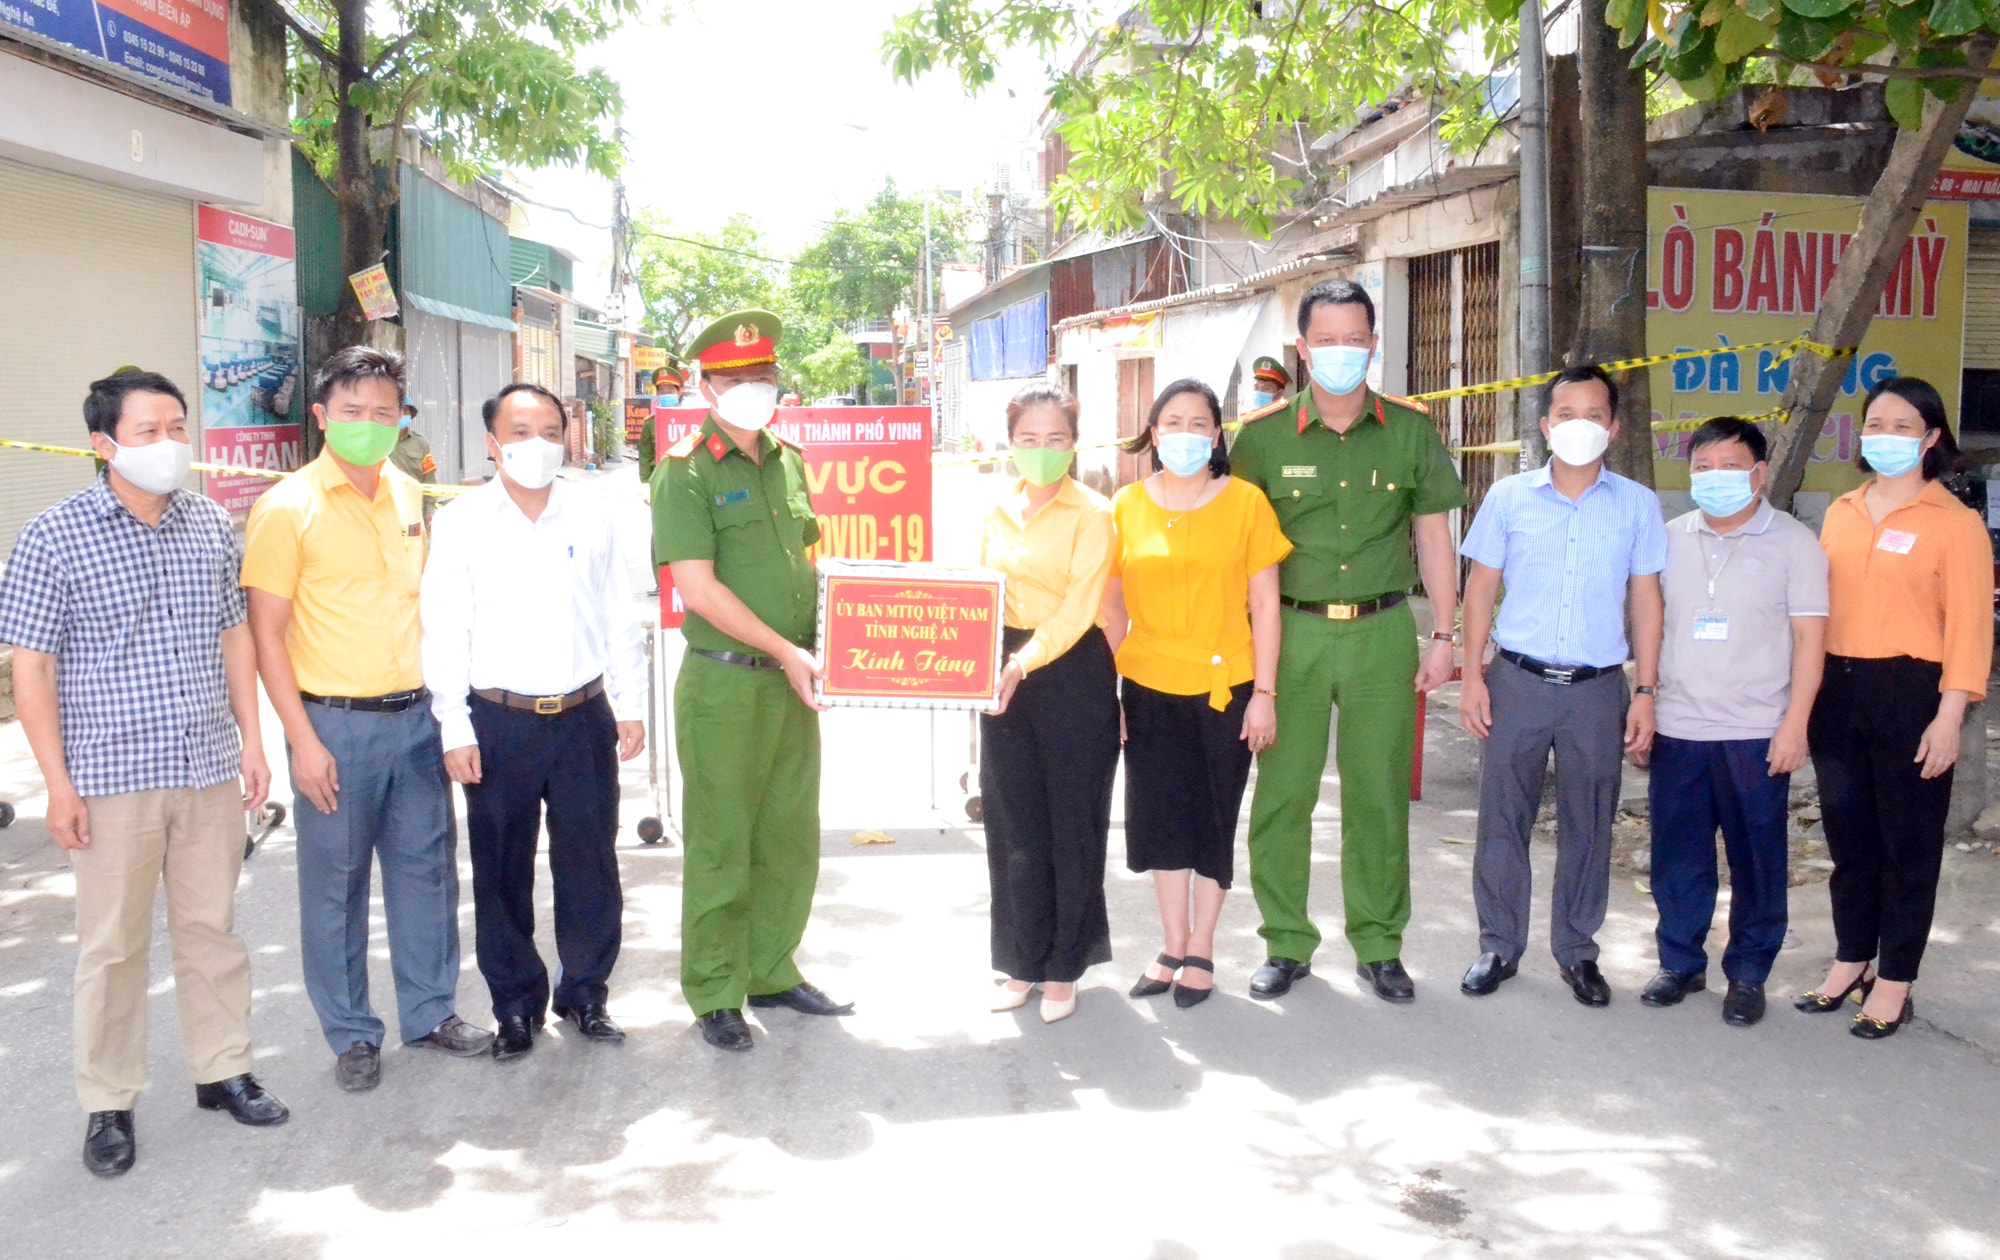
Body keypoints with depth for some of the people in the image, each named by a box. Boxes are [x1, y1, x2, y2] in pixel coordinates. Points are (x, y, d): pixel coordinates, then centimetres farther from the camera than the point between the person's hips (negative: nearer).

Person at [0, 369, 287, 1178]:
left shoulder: (211, 526, 5)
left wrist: (251, 739, 8)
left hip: (209, 771, 4)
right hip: (111, 778, -4)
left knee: (213, 929, 13)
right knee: (112, 945, 6)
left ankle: (222, 1070, 29)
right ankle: (107, 1105, 21)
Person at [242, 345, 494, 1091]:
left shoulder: (408, 496, 8)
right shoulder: (288, 507, -8)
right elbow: (265, 631, -8)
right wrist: (302, 740, -13)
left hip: (415, 714, 5)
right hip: (335, 722, -5)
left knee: (426, 867, 12)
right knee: (335, 882, 6)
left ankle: (429, 1012, 28)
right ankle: (351, 1035, 22)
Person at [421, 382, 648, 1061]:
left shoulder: (590, 518, 6)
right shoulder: (460, 524, -1)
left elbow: (618, 619, 11)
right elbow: (444, 634, -2)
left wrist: (631, 705, 8)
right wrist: (456, 731, -6)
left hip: (584, 717, 2)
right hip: (500, 723, -2)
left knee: (590, 865, 8)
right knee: (502, 873, 7)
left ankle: (586, 993, 25)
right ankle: (517, 1005, 23)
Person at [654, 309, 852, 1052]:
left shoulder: (788, 462, 12)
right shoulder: (686, 472, -8)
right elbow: (699, 587, -15)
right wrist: (783, 650, -17)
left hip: (794, 684, 6)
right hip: (723, 686, -6)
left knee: (790, 839, 13)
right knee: (721, 847, 3)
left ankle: (772, 971, 28)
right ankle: (715, 995, 15)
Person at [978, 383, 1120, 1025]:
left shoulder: (1092, 513, -7)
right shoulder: (999, 512, 10)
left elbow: (1078, 611, -16)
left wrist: (1026, 662, -29)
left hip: (1072, 673, -5)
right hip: (1005, 674, 5)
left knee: (1072, 823, 4)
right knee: (1013, 823, 9)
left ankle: (1064, 966, 18)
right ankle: (1024, 960, 23)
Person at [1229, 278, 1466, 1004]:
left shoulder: (1410, 431, 4)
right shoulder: (1263, 435, 1)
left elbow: (1433, 536, 10)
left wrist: (1443, 635, 6)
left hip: (1382, 632, 1)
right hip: (1292, 632, -1)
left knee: (1379, 795, 7)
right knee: (1282, 793, 2)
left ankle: (1379, 946, 21)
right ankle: (1287, 944, 16)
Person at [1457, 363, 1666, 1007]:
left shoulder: (1637, 505, 4)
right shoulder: (1509, 496, 2)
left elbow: (1646, 600, 6)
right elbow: (1481, 587, 6)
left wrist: (1645, 693, 1)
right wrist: (1472, 676, -1)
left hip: (1598, 689, 0)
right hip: (1517, 681, 0)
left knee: (1588, 826, 9)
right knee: (1502, 818, 5)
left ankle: (1577, 949, 24)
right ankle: (1499, 946, 20)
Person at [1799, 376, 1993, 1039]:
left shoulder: (1954, 522, -5)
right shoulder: (1840, 513, 9)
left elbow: (1969, 627, -8)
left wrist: (1948, 717, -14)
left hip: (1909, 694, -5)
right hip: (1837, 689, 5)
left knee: (1908, 841, 6)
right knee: (1848, 835, 15)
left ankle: (1894, 984, 18)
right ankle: (1850, 964, 30)